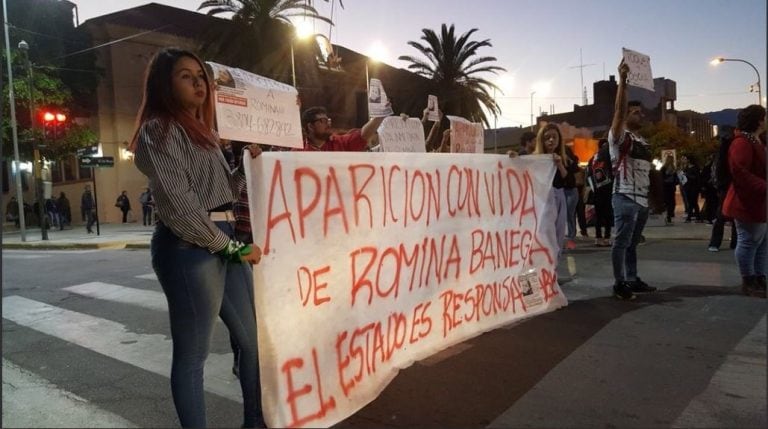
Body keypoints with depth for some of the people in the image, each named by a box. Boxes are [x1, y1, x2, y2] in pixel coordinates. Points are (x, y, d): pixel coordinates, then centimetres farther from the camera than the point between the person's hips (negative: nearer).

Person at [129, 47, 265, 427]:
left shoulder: (203, 130, 20)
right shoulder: (159, 131, -6)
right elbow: (179, 206, -16)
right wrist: (230, 246, -12)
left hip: (223, 242, 9)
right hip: (188, 249, -9)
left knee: (253, 338, 15)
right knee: (192, 354, 1)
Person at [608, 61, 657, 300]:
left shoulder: (643, 142, 20)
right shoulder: (619, 136, -4)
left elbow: (647, 170, 19)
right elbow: (618, 109, -19)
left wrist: (652, 195, 13)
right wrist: (622, 80, -26)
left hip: (643, 198, 8)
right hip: (625, 197, -8)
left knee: (633, 243, 13)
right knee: (621, 242, -4)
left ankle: (632, 280, 20)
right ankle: (619, 283, 1)